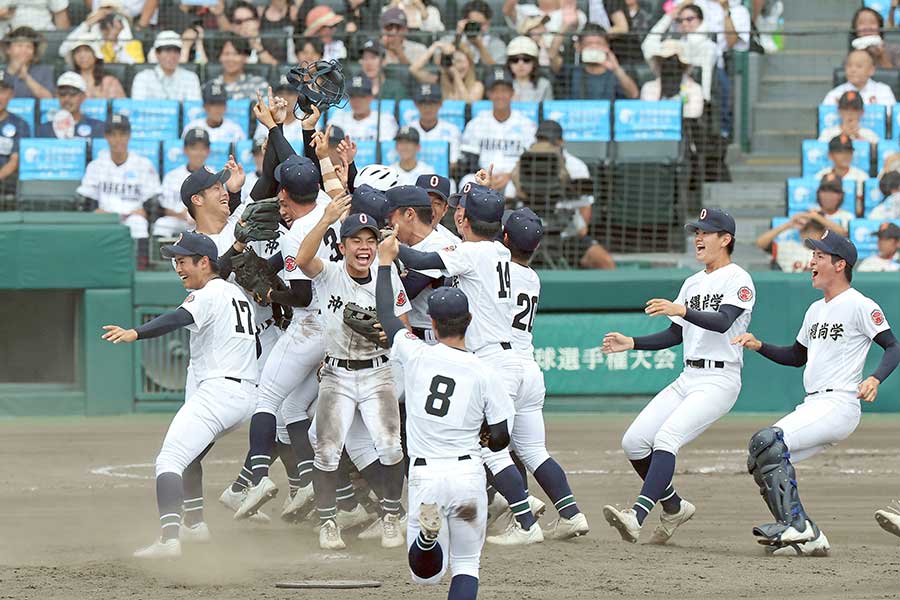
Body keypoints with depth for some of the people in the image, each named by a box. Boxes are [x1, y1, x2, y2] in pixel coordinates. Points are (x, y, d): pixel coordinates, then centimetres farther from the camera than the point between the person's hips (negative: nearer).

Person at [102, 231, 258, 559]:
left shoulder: (209, 295, -8)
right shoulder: (237, 293, 20)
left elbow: (178, 319, -28)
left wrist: (135, 333, -40)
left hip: (217, 390, -10)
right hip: (248, 394, 10)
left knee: (169, 460, -18)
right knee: (188, 451, 31)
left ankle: (169, 539, -35)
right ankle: (194, 524, 35)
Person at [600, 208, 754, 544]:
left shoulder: (738, 280, -6)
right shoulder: (693, 283, 20)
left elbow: (723, 322, -23)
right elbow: (675, 335, 22)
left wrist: (681, 310, -37)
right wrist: (631, 343, 9)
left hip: (719, 381, -9)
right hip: (687, 379, 9)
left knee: (666, 439, -27)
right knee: (634, 442, -1)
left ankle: (638, 515, -38)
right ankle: (673, 507, 15)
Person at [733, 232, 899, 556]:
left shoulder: (860, 306, -7)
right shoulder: (816, 310, 20)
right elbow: (797, 356, 30)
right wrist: (758, 346, 15)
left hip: (839, 405, -10)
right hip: (812, 406, 10)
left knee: (767, 441, -25)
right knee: (761, 459, 4)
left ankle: (796, 526, -25)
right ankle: (807, 537, 4)